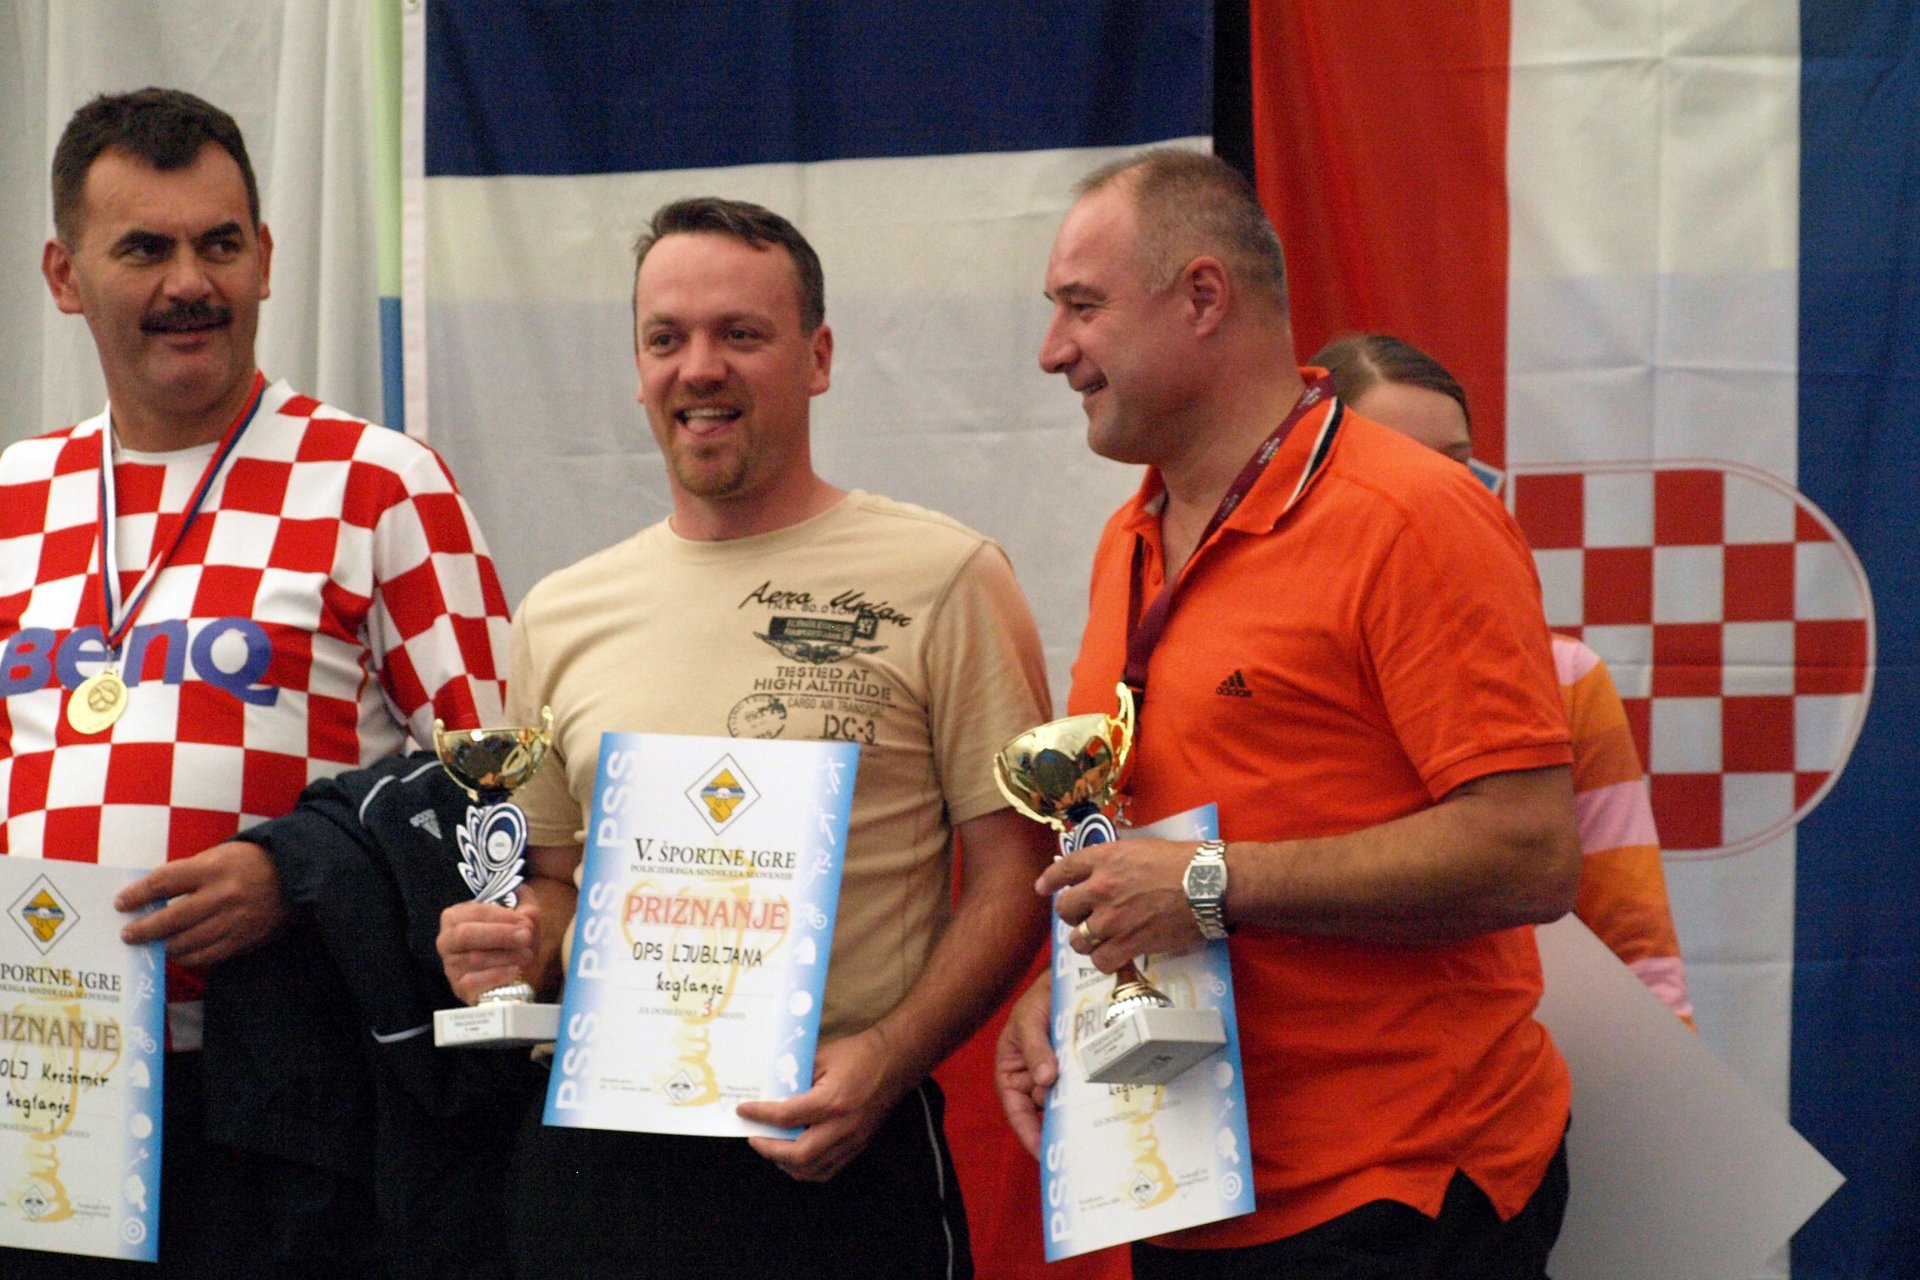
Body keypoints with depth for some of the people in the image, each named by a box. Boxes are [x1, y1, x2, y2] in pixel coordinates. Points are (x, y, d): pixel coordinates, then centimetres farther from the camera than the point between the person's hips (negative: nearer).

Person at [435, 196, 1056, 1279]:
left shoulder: (943, 579, -3)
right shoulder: (561, 616, 11)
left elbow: (1016, 864, -5)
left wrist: (889, 1058, -17)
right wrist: (519, 948, -2)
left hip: (838, 1155, -4)